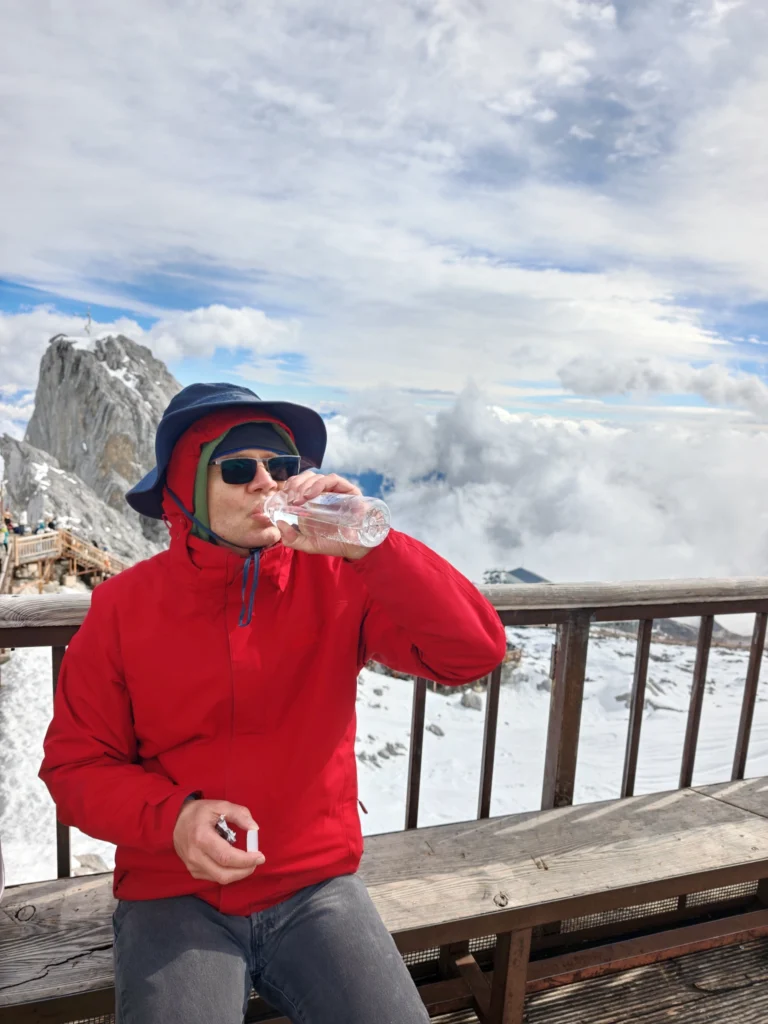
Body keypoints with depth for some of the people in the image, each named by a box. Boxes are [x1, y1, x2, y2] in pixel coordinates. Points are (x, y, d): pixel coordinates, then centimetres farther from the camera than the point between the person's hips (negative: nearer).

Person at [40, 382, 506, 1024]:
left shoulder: (335, 582, -10)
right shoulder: (124, 605, -8)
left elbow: (477, 651, -19)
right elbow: (75, 764, 0)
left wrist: (367, 546, -31)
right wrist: (172, 816, -19)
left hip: (318, 885, 1)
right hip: (175, 893, 0)